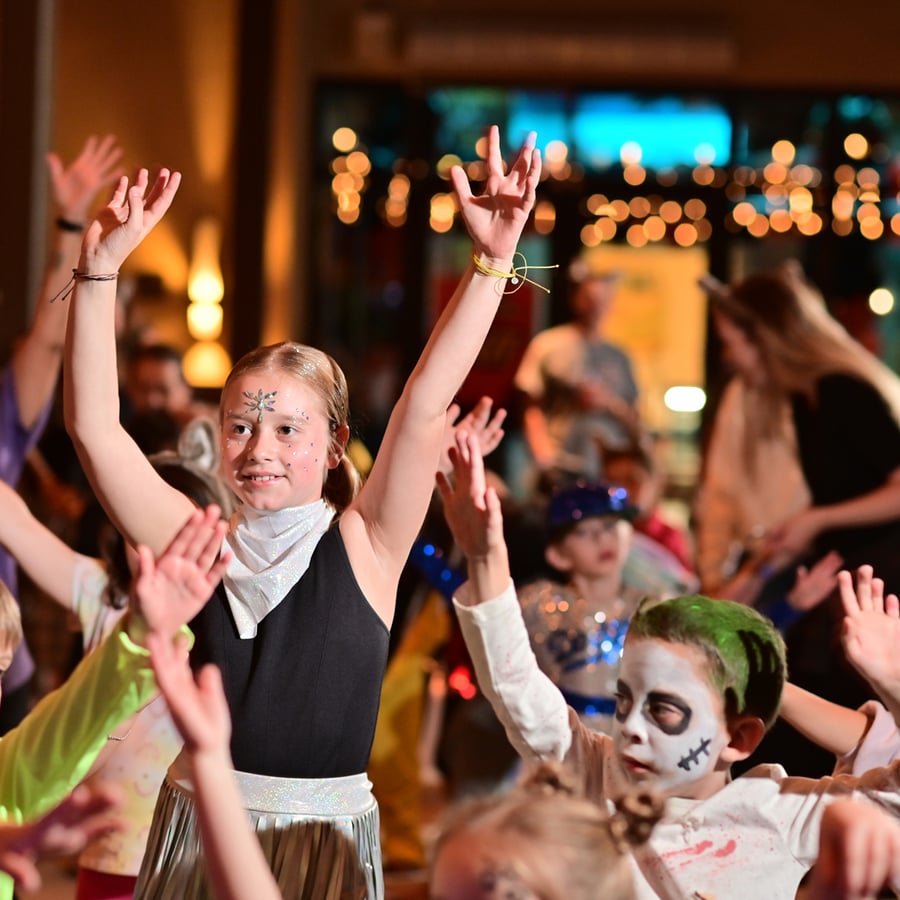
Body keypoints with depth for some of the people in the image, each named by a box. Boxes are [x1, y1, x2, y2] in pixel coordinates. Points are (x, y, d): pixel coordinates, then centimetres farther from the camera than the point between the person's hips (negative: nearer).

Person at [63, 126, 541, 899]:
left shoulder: (363, 547, -4)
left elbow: (424, 408, -12)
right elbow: (95, 428, -5)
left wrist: (492, 261, -19)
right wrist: (100, 270, -12)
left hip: (328, 836, -1)